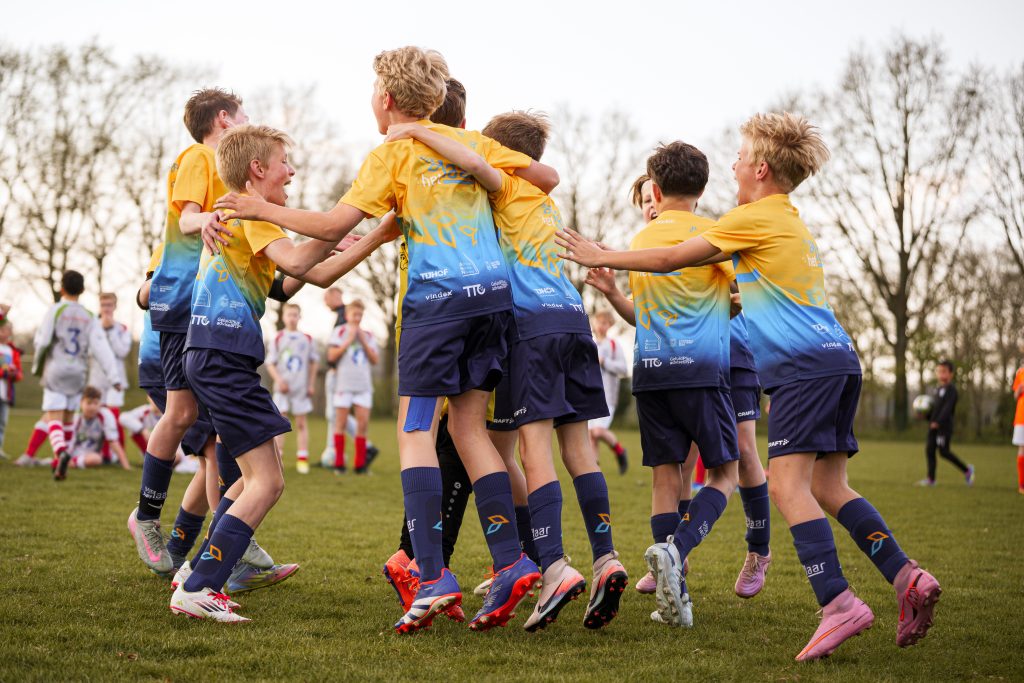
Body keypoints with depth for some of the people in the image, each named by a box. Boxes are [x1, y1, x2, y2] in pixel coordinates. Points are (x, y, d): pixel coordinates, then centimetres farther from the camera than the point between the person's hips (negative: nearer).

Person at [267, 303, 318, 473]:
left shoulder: (307, 339, 6)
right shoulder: (277, 339, 2)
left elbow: (313, 362, 12)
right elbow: (270, 363, 2)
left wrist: (311, 384, 6)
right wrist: (279, 380, -13)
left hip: (301, 388, 1)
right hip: (282, 388, -1)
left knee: (301, 423, 3)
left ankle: (302, 459, 6)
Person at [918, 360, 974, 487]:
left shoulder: (950, 389, -9)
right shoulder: (936, 389, 18)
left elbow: (947, 407, -18)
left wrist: (938, 421, -26)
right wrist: (926, 415, 5)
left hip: (944, 425, -8)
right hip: (933, 425, 8)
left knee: (944, 451, -7)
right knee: (929, 450, 2)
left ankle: (967, 470, 10)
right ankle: (931, 479, 6)